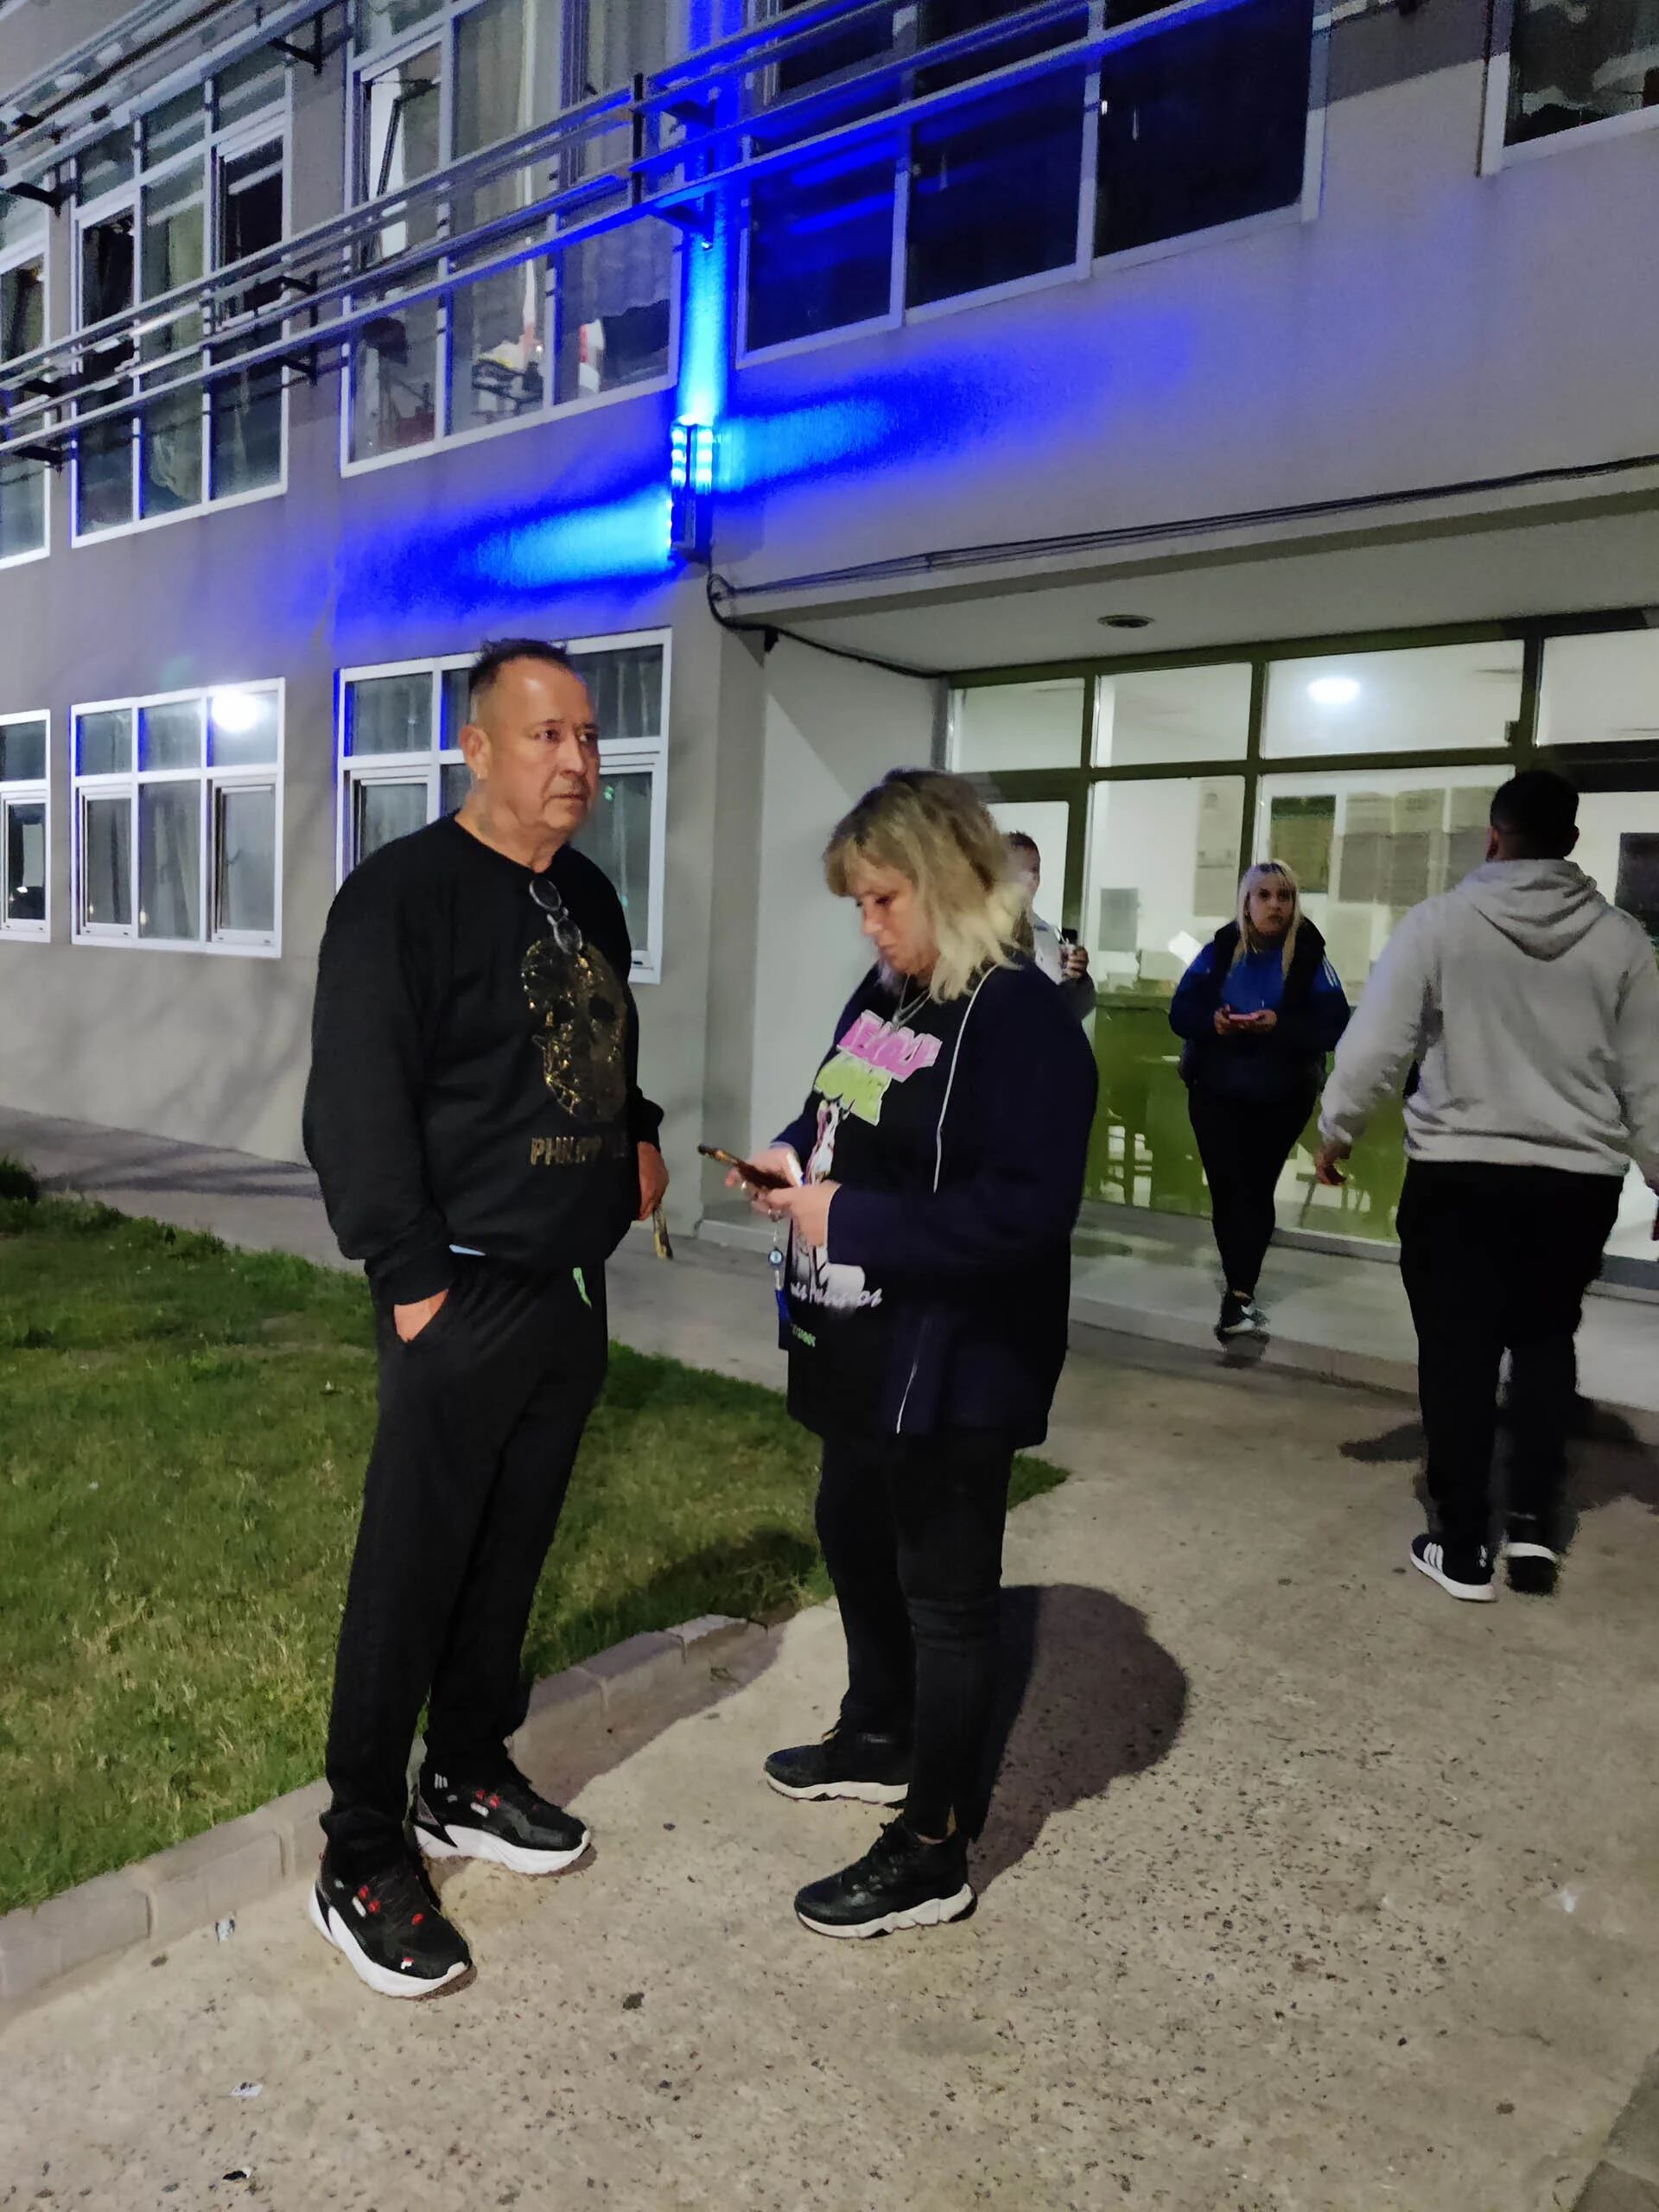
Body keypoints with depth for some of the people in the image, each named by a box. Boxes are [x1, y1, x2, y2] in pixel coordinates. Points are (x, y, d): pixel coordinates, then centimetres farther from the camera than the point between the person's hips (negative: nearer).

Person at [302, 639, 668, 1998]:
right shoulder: (405, 893, -11)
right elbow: (356, 1104, -16)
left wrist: (639, 1132, 9)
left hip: (575, 1289, 8)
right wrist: (412, 1276, -18)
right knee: (412, 1574, 2)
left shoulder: (591, 898, 13)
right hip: (464, 1300, -7)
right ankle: (363, 1861, 18)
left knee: (512, 1553, 18)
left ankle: (469, 1781, 36)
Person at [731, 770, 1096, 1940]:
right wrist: (794, 1157, -2)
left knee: (945, 1590, 5)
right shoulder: (884, 994, 7)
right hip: (862, 1348, 9)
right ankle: (882, 1737, 49)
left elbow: (1026, 1210, -27)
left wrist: (849, 1220, -24)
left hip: (956, 1366, -9)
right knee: (856, 1543, 24)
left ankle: (933, 1851, 22)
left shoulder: (1024, 1020, -20)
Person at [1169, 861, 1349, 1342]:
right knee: (1227, 1188, 1)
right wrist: (1212, 1019, -25)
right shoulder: (1220, 950, 1)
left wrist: (1279, 1025, -27)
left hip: (1281, 1099, -1)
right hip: (1215, 1093, 1)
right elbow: (1180, 1012, -3)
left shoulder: (1310, 957, -4)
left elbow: (1334, 1025, -12)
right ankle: (1241, 1290, 19)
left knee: (1256, 1190, -1)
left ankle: (1238, 1294, 2)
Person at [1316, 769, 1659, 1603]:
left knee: (1459, 1354, 8)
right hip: (1579, 1179, 3)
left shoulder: (1439, 921, -7)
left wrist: (1336, 1128, 6)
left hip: (1458, 1172, -2)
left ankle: (1462, 1547, 14)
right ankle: (1534, 1522, 15)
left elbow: (1376, 1043, -8)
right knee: (1545, 1342, 21)